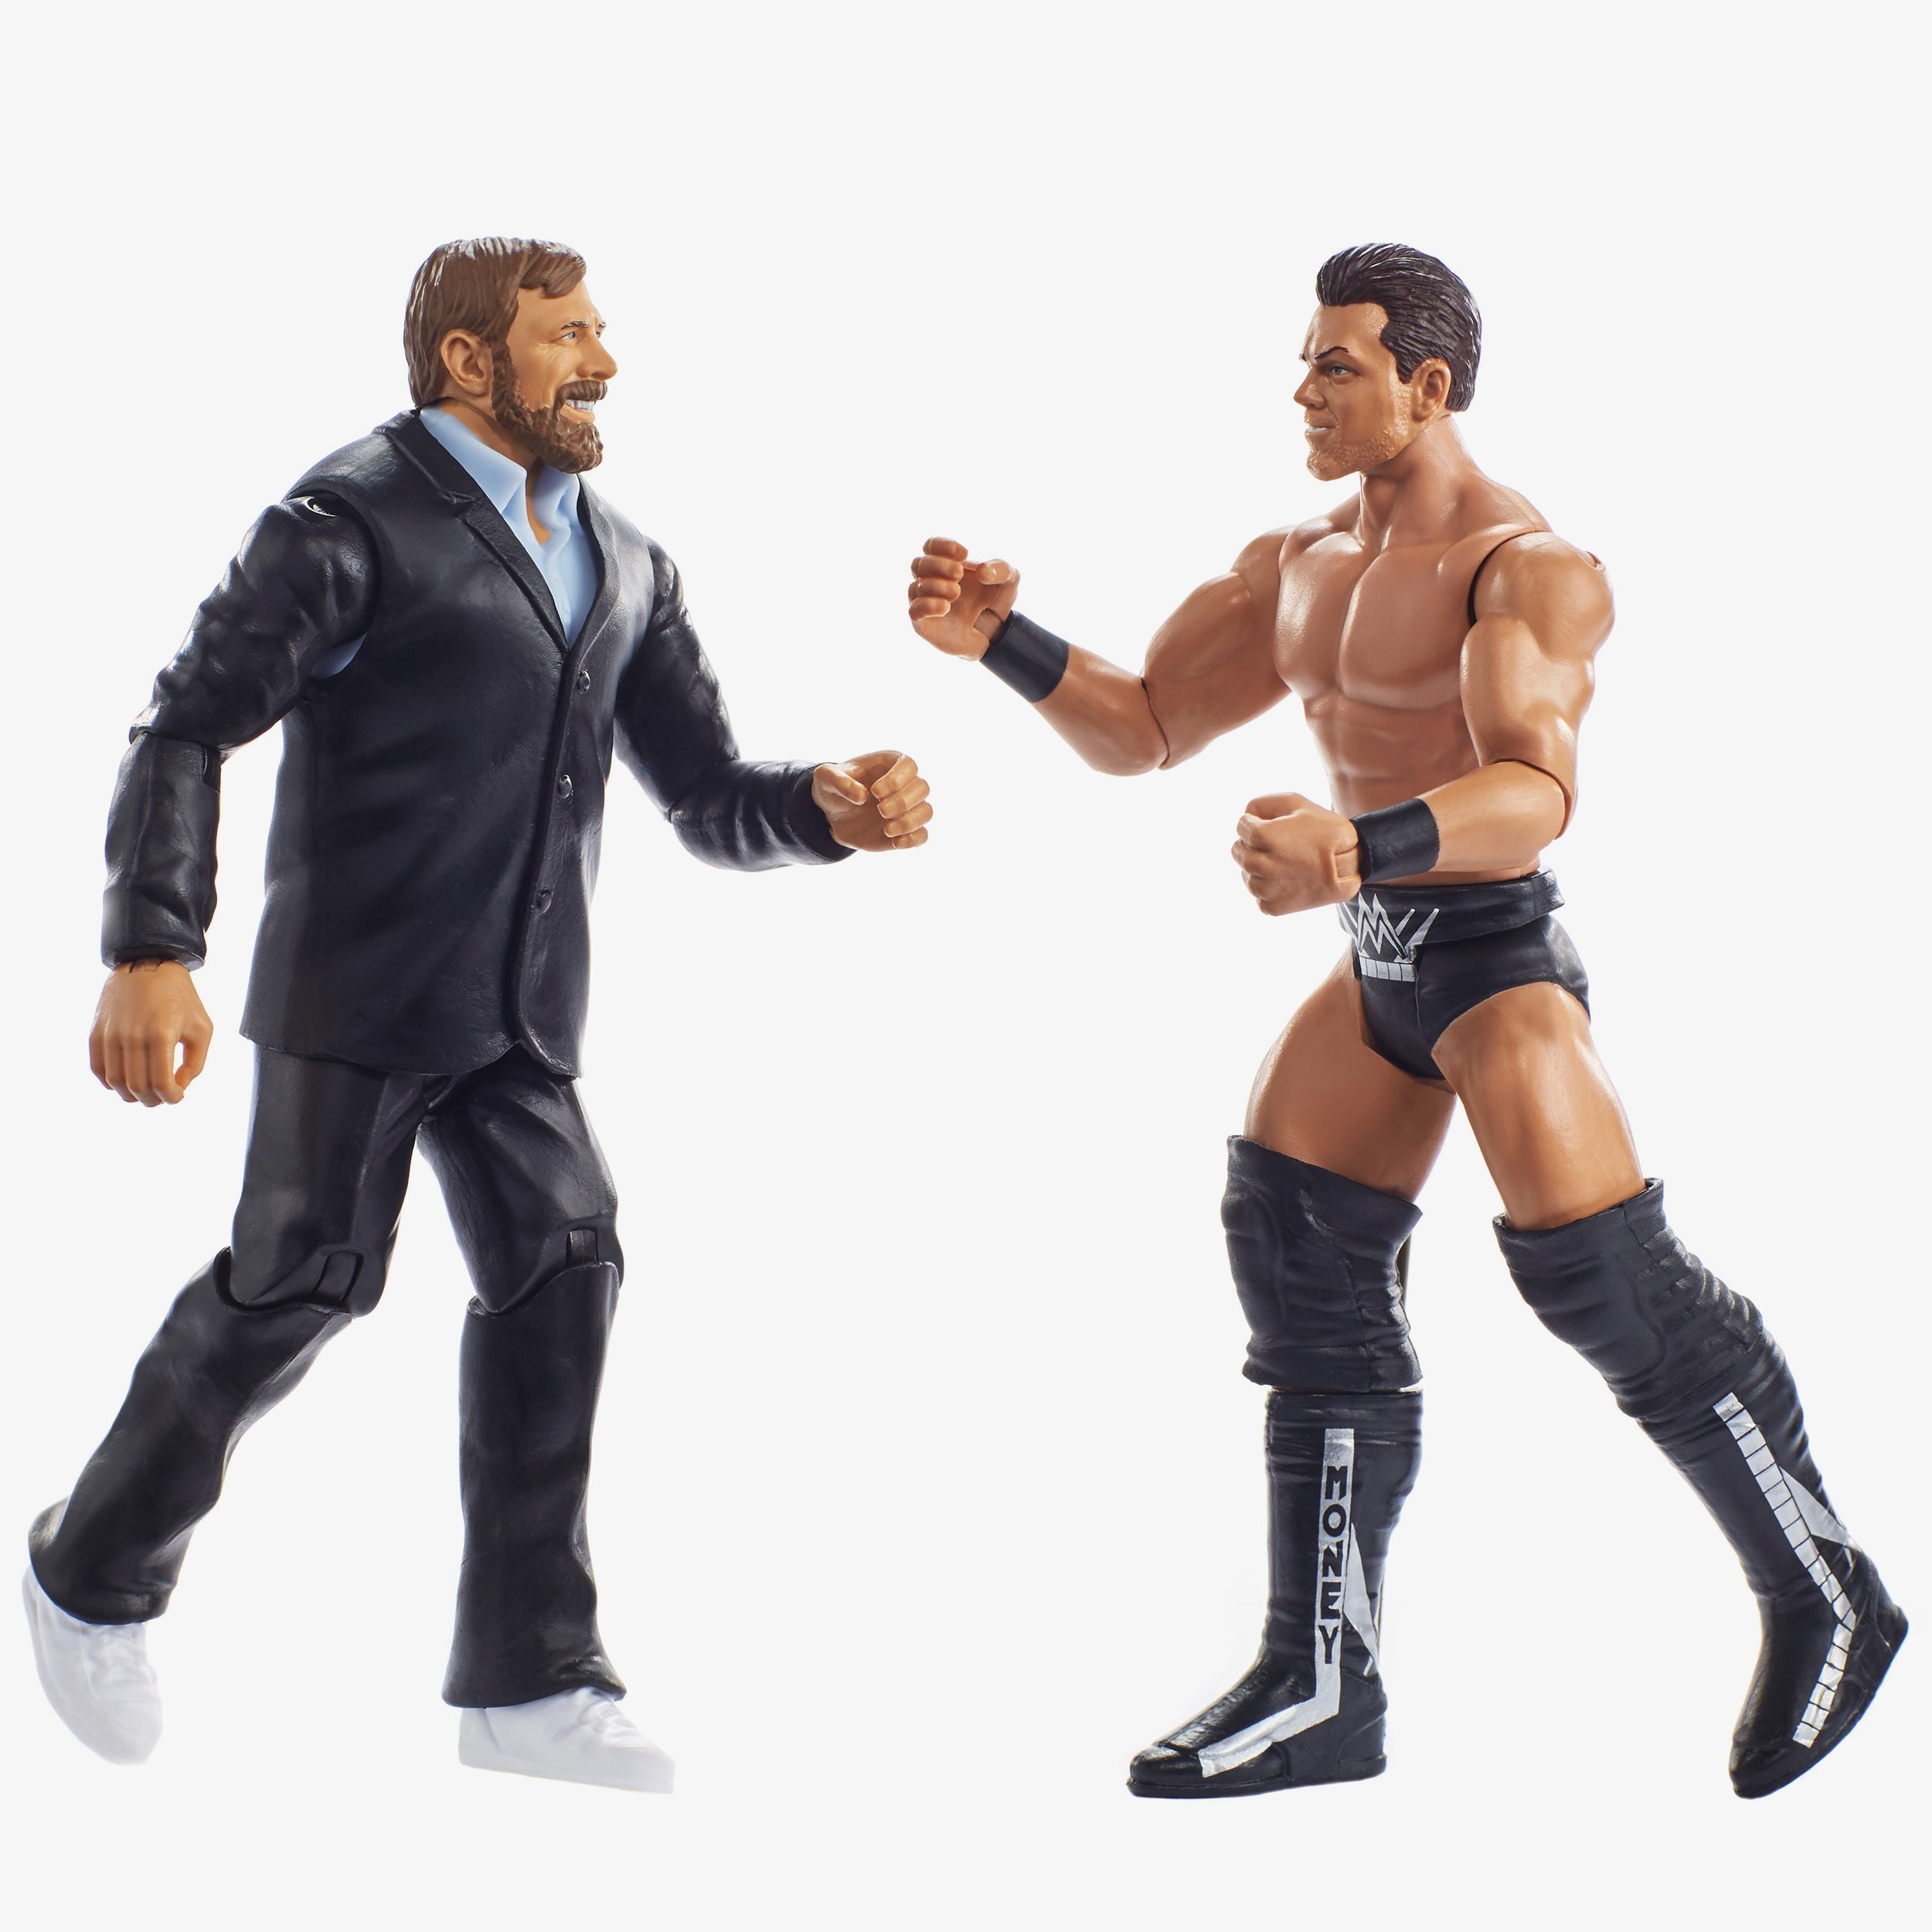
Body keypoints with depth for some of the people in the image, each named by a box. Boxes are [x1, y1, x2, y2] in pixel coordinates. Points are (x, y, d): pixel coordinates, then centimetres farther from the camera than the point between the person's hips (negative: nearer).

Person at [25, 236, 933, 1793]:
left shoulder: (624, 567, 13)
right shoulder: (354, 521, -8)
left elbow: (711, 800, 11)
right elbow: (190, 729, -13)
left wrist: (835, 806, -12)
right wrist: (154, 950, -25)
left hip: (518, 1013, 6)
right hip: (356, 981, -6)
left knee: (559, 1268, -7)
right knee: (303, 1281, -4)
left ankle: (529, 1682, -3)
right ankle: (97, 1569, 19)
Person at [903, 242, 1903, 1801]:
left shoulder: (1530, 566, -16)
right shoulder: (1297, 565, 11)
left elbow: (1535, 798, -31)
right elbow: (1141, 731, 13)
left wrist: (1363, 846, -50)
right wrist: (999, 640, -4)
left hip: (1498, 952, -8)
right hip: (1386, 968, 8)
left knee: (1607, 1278, -12)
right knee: (1304, 1267, 3)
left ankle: (1823, 1593, 10)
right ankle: (1321, 1691, 7)